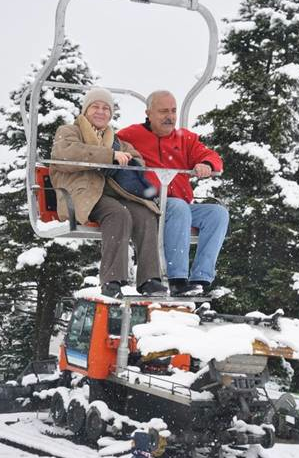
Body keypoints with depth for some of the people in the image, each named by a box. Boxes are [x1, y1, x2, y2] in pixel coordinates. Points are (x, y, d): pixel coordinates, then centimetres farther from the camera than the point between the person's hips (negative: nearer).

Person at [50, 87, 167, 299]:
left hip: (112, 191, 5)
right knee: (119, 214, -36)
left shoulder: (115, 140, 36)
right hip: (83, 192, -5)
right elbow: (65, 153, -7)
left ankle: (148, 278, -33)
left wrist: (127, 159, 2)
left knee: (146, 215, -27)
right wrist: (110, 155, -14)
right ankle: (111, 281, -41)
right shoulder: (68, 131, 17)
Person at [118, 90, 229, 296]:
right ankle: (178, 279, -42)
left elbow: (211, 156, 11)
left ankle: (200, 278, -28)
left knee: (218, 213, -18)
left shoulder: (186, 138, 22)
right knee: (179, 206, -36)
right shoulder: (132, 135, 9)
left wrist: (206, 165, -13)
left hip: (182, 206, 6)